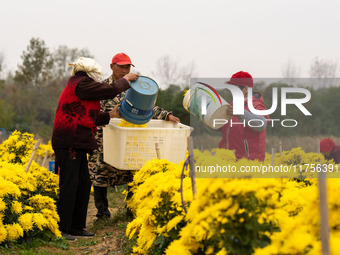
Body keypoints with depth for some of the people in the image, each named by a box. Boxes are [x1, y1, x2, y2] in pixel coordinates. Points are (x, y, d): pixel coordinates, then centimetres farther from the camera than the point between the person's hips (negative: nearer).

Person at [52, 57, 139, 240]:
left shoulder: (75, 84, 24)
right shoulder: (81, 83, -7)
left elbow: (88, 118, 25)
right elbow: (111, 90, -11)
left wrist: (110, 115, 23)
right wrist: (126, 80, 6)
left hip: (77, 142, 11)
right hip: (69, 142, -11)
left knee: (84, 184, 11)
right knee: (70, 184, -11)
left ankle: (76, 226, 17)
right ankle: (61, 228, -9)